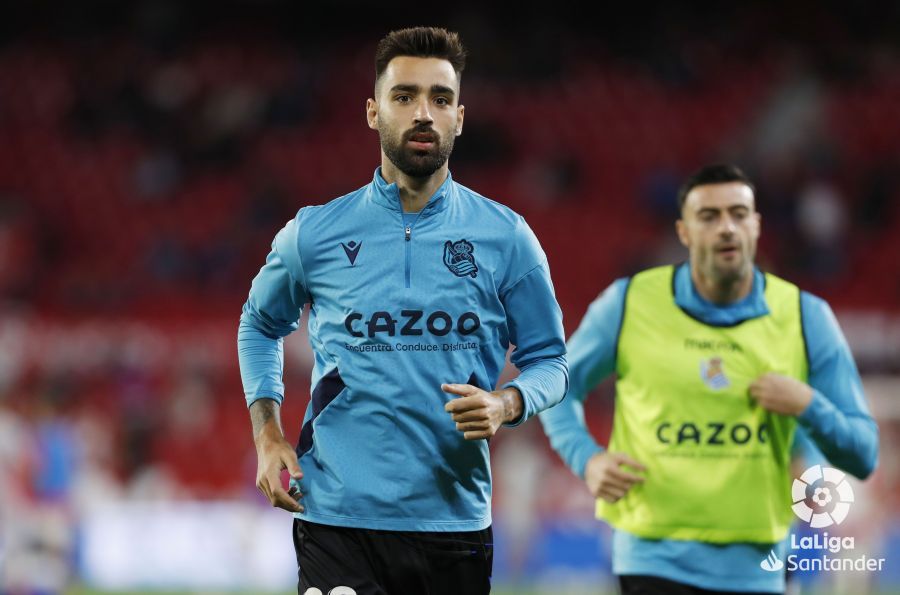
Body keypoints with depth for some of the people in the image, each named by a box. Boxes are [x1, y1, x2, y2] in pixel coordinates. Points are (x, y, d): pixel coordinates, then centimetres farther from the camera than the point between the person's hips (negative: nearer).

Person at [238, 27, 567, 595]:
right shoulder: (314, 234, 3)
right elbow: (260, 326, 21)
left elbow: (549, 358, 10)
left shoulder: (506, 237, 3)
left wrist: (506, 404, -12)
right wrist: (267, 436, 8)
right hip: (338, 520, -1)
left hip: (454, 521, 1)